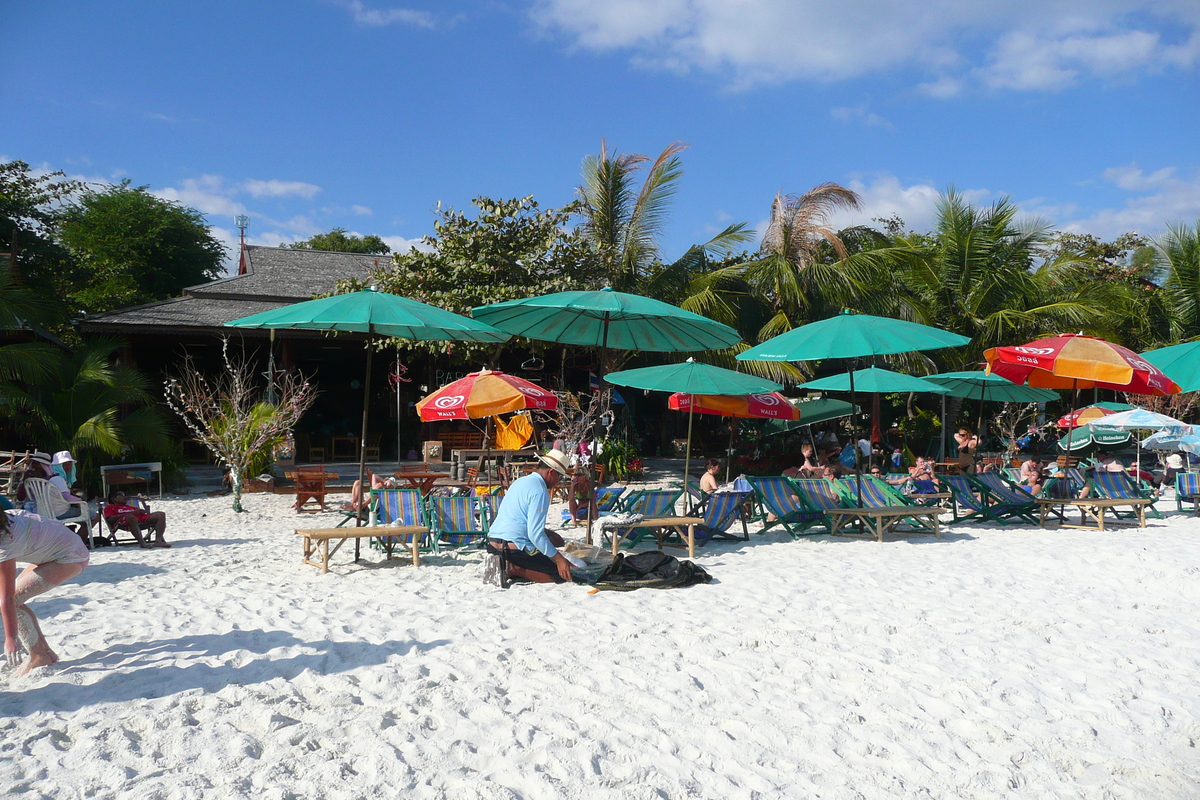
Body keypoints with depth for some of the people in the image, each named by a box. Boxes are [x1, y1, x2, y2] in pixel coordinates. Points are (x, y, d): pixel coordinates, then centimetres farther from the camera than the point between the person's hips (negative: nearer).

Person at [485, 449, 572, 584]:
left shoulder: (520, 482, 17)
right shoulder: (540, 492, -13)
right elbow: (535, 534, -20)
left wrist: (550, 535, 27)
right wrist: (558, 558, -17)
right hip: (513, 548, -9)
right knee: (562, 574, -4)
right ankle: (514, 569, -14)